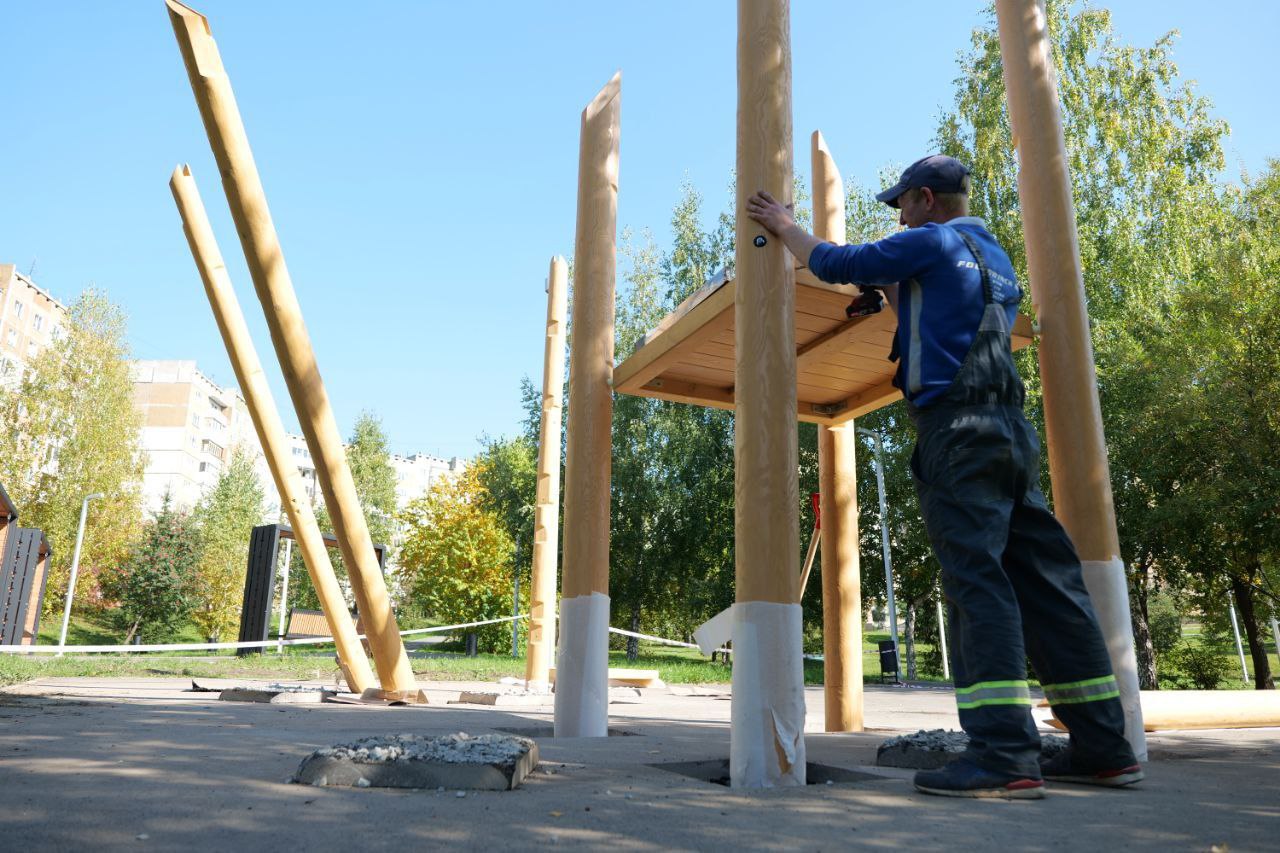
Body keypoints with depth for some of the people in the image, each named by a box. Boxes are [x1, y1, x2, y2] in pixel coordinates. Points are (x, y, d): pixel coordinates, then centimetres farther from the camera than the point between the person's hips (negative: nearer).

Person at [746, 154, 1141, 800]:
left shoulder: (933, 242, 0)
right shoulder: (995, 258, 26)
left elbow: (837, 265, 2)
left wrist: (785, 227, 17)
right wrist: (888, 288, 36)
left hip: (956, 432, -9)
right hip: (1010, 434, 9)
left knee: (975, 581, -14)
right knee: (1047, 582, 6)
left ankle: (1005, 754, -18)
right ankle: (1104, 747, 9)